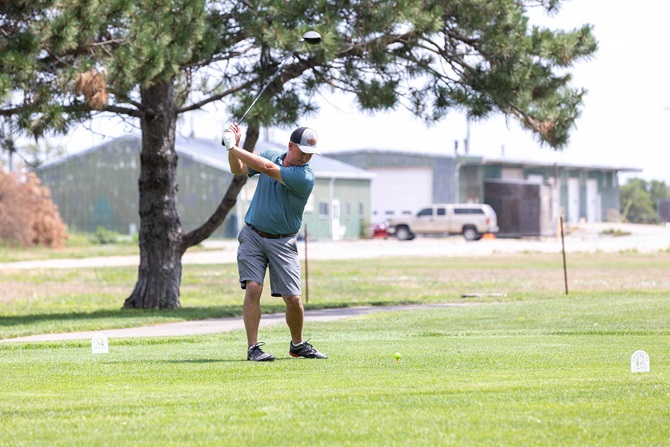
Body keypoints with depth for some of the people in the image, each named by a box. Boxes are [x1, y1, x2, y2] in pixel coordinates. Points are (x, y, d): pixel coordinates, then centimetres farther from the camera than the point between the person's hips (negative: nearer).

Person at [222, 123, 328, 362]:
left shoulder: (305, 177, -17)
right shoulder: (272, 154, 2)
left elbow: (267, 168, -26)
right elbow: (238, 169, 13)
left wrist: (234, 147, -22)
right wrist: (233, 148, -7)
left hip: (282, 242, -2)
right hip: (253, 235, 2)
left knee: (293, 298, -5)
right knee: (253, 288, -15)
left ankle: (298, 344, 20)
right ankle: (253, 347, -11)